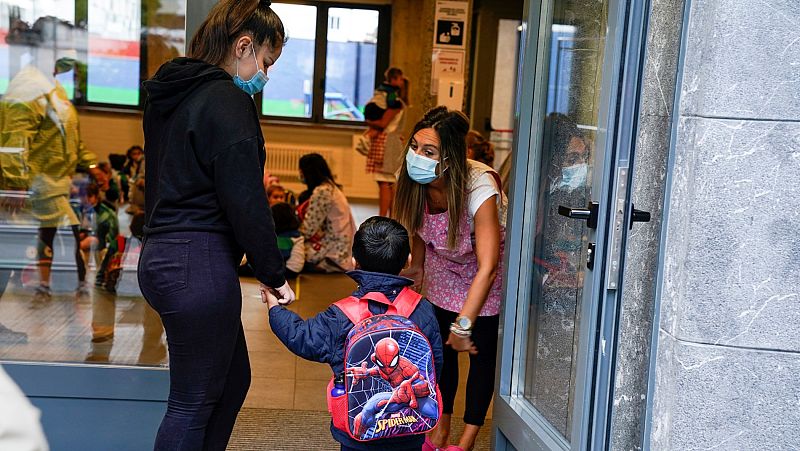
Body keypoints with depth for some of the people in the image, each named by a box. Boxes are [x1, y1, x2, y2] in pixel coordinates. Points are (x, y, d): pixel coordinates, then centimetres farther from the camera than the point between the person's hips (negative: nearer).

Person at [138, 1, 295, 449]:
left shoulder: (171, 93, 15)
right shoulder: (228, 101, -14)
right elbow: (245, 200, -18)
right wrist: (274, 273, -9)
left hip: (162, 256, 10)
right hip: (199, 265, -10)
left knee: (233, 378, 20)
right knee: (194, 402, 1)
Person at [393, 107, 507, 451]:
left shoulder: (479, 189, -39)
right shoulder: (418, 182, -22)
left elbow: (487, 267, -42)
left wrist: (464, 323, -42)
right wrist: (416, 267, 11)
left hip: (486, 273, -5)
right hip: (443, 264, 5)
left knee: (481, 352, -2)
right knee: (442, 348, 9)